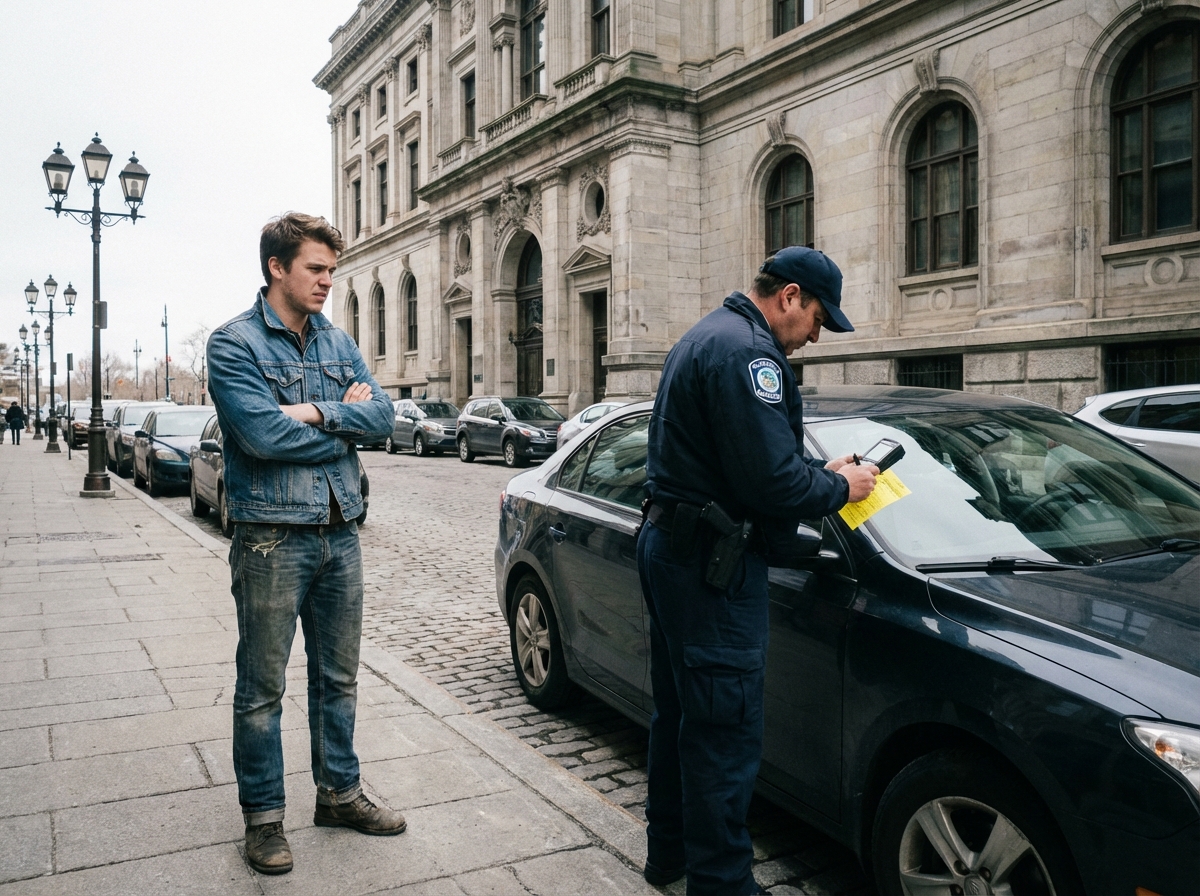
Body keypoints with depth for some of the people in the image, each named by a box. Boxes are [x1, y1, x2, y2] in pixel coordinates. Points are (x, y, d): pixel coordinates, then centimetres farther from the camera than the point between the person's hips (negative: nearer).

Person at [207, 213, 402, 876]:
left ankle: (339, 792, 32)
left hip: (339, 533, 6)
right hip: (271, 538, -6)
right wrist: (346, 420, -8)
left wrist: (316, 411, -16)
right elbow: (263, 435, -21)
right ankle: (263, 816, 23)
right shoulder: (233, 342, -8)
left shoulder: (338, 342, 11)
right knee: (262, 687, 7)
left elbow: (382, 414, 0)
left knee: (339, 677, 16)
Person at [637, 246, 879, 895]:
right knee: (727, 731, -1)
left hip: (669, 548, 11)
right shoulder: (746, 350, -17)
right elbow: (771, 481, -25)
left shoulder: (706, 337, 18)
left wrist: (817, 472, 12)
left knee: (681, 711, 21)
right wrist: (839, 487, -6)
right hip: (712, 566, -11)